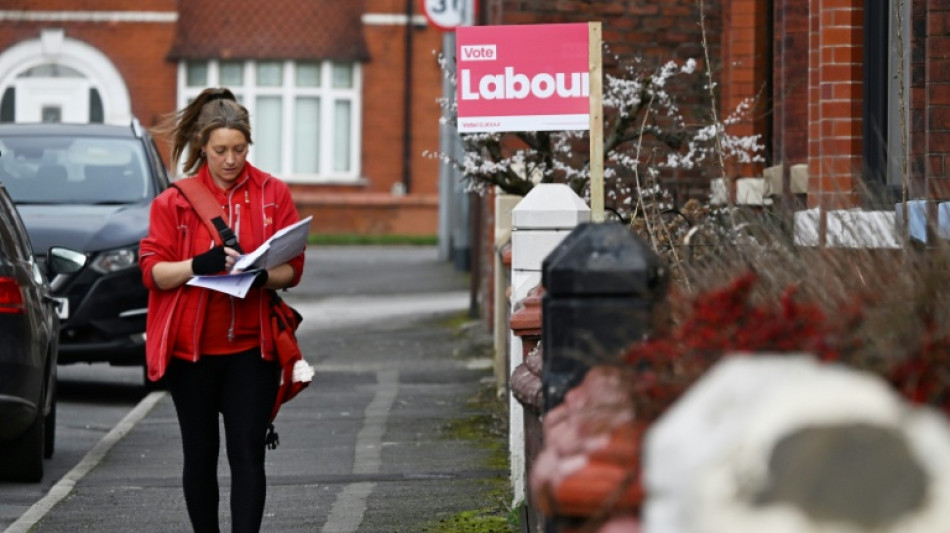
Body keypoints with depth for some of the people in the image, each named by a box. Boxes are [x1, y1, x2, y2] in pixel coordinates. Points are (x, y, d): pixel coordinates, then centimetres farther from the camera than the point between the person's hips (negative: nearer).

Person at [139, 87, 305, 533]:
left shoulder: (272, 195, 4)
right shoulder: (175, 201, 2)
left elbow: (292, 269, 2)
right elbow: (153, 270, -4)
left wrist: (262, 276, -20)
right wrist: (200, 264, -23)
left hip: (250, 347, -1)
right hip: (190, 347, 1)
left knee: (247, 455, -7)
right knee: (200, 455, 9)